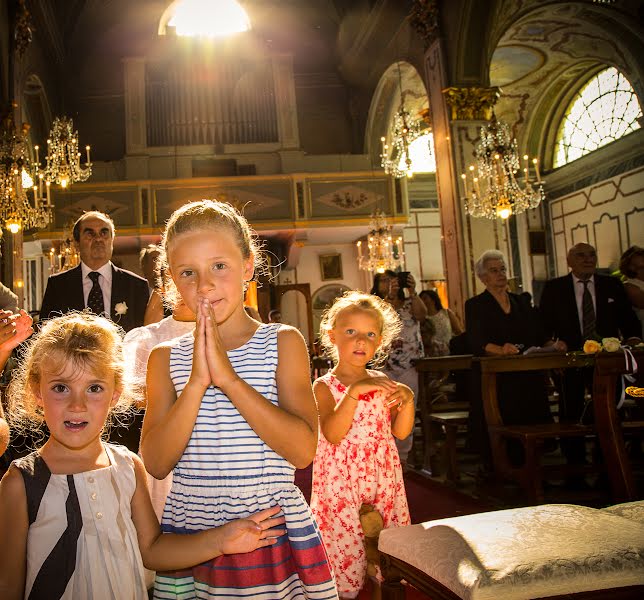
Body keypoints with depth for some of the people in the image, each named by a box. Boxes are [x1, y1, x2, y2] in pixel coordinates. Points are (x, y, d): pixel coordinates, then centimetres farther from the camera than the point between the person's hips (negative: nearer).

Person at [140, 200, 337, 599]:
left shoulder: (283, 342, -4)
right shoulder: (167, 357, 2)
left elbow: (303, 450, -16)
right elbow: (156, 464, -8)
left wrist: (227, 377, -21)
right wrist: (197, 382, -20)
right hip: (189, 537, 2)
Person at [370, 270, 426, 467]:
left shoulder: (410, 303, 11)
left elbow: (422, 315, -10)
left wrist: (412, 292, -18)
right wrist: (390, 295, -21)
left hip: (411, 365, 1)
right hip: (384, 366, -1)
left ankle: (402, 456, 13)